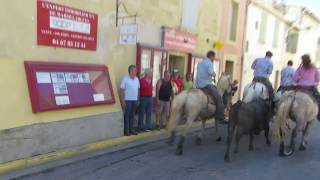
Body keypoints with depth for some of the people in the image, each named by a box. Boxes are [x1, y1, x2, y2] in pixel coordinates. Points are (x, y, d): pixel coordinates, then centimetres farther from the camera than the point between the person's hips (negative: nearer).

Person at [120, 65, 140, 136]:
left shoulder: (137, 79, 8)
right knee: (127, 115, 1)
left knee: (132, 115, 12)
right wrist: (122, 101, -14)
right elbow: (122, 90, -11)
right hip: (127, 100, -5)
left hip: (135, 100, 6)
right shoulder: (125, 79, -10)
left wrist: (138, 99, 11)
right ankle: (126, 130, 8)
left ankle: (131, 129, 21)